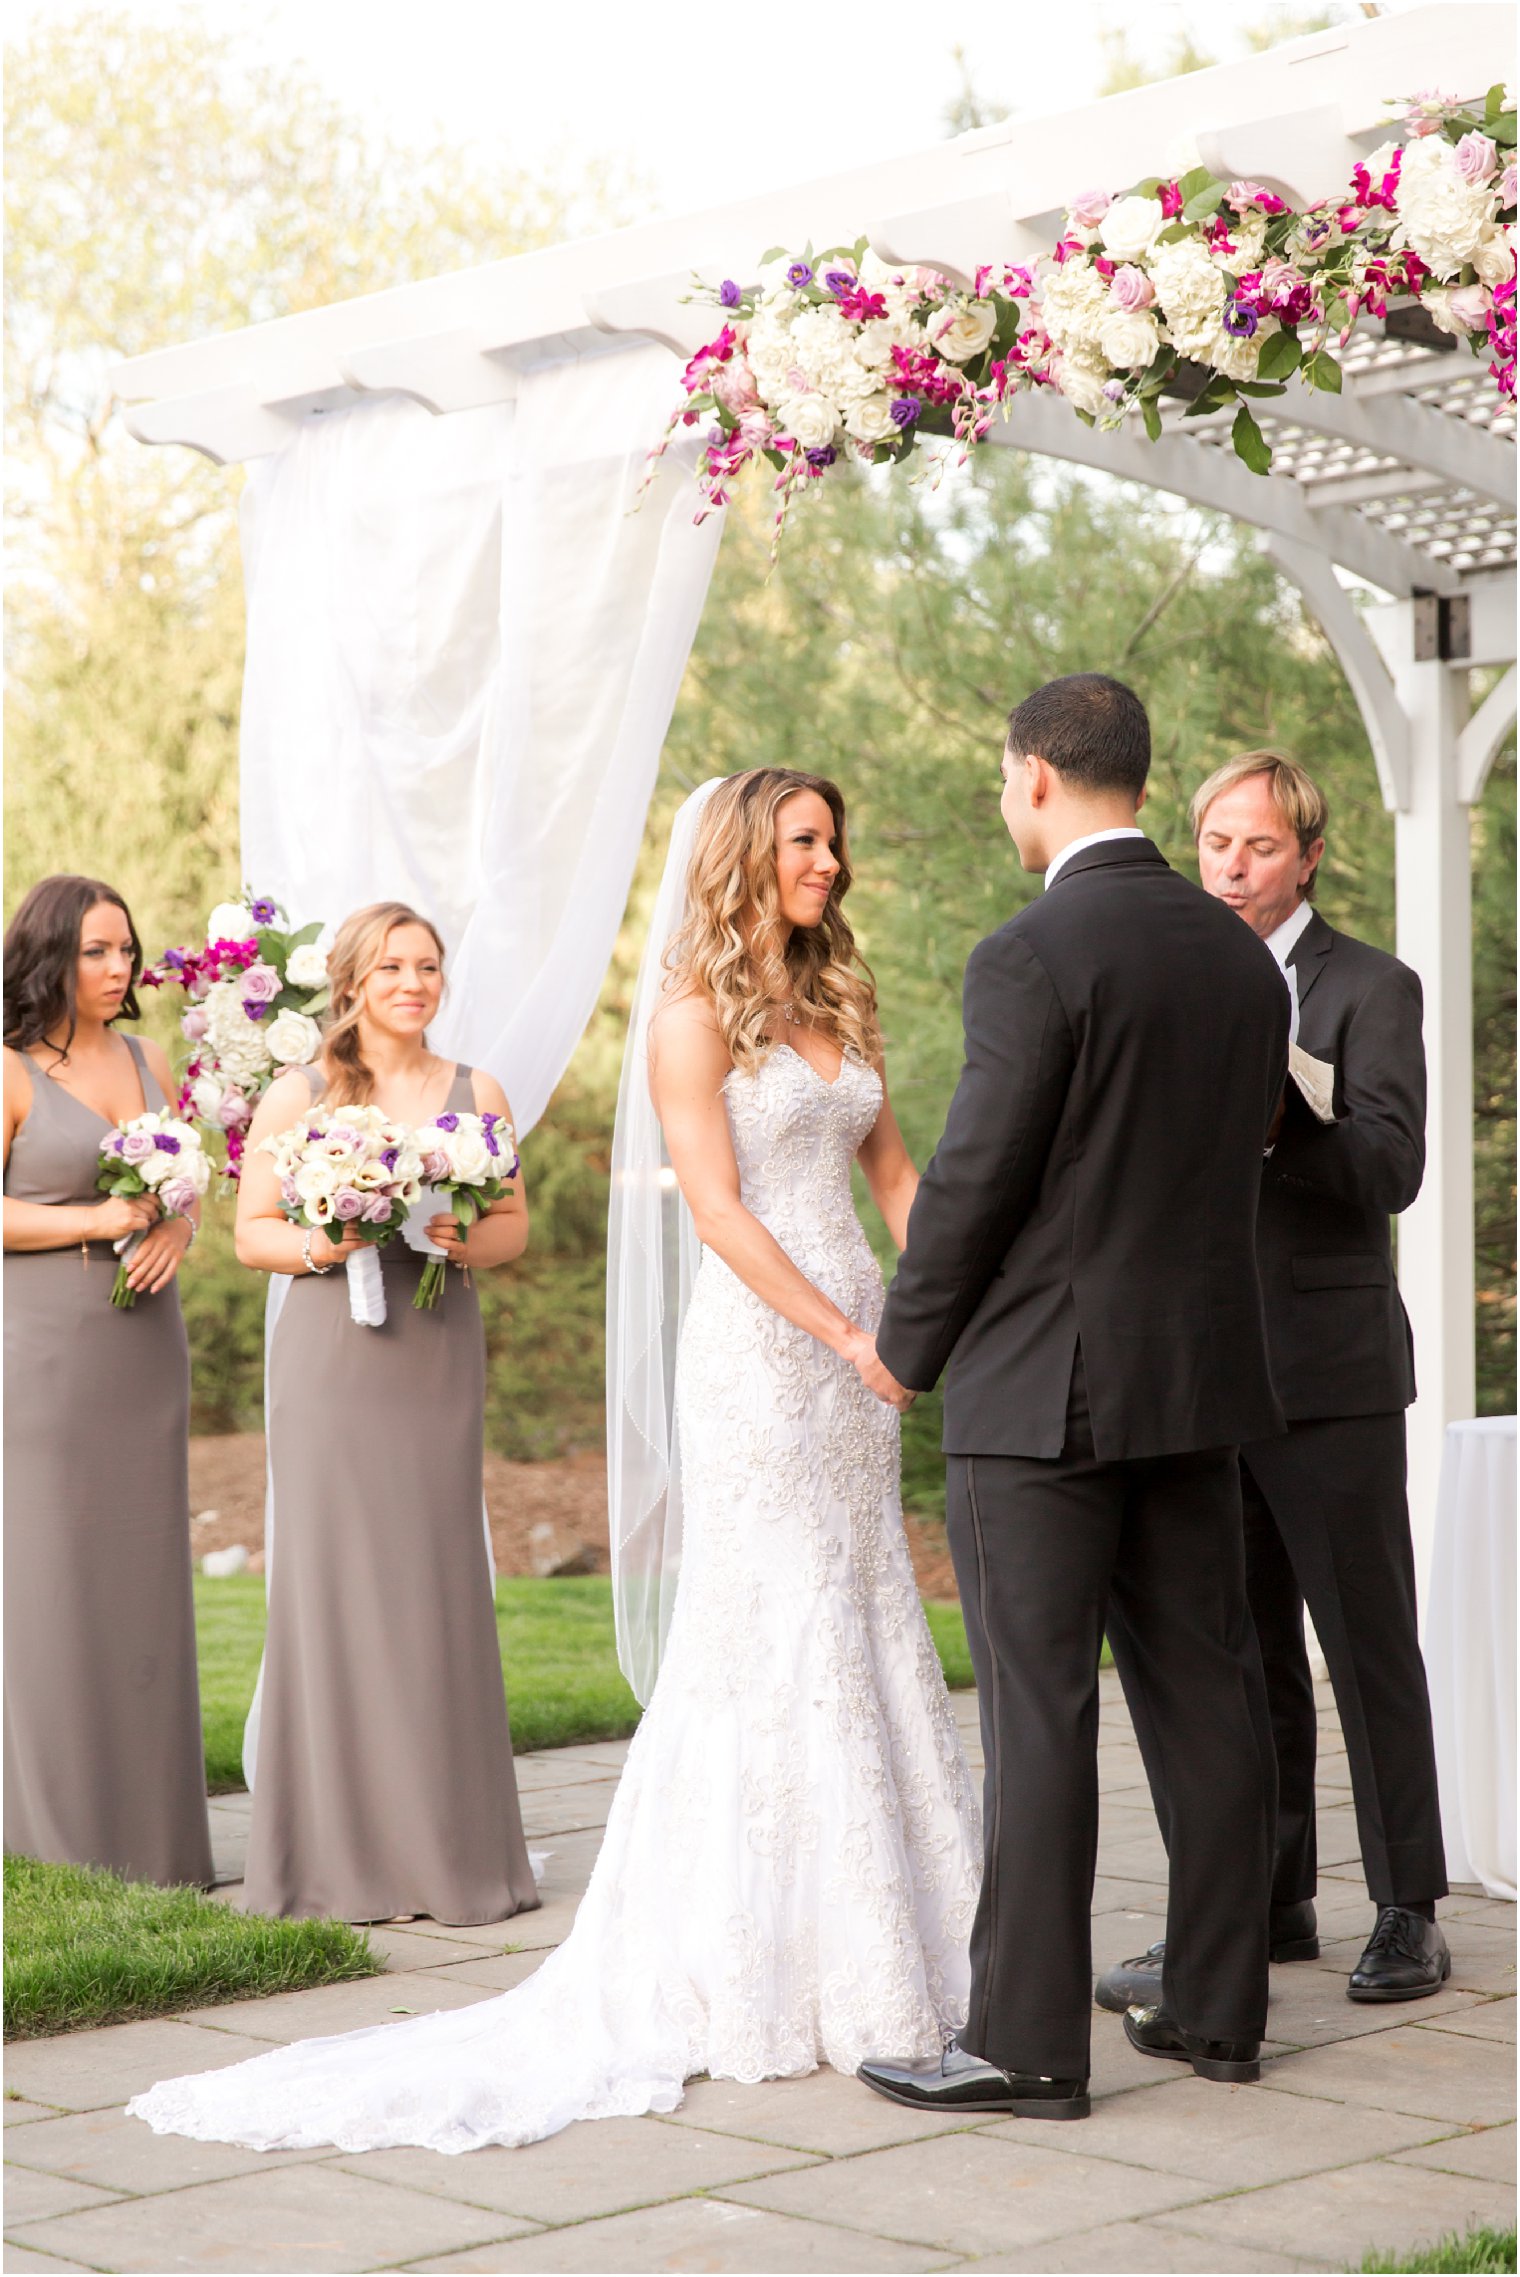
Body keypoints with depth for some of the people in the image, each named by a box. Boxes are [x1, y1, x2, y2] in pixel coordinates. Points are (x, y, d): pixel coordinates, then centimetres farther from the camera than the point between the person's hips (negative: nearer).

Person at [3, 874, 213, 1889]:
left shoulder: (148, 1060, 11)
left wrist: (176, 1230, -5)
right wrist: (97, 1221, -16)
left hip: (145, 1345, 6)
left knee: (142, 1574, 9)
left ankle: (148, 1835, 17)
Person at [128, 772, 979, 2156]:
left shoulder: (838, 1004, 15)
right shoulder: (693, 1014, -7)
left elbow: (893, 1170, 13)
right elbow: (718, 1210, -14)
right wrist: (848, 1337, -18)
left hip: (857, 1346, 7)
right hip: (759, 1349, -7)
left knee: (867, 1635, 10)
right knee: (768, 1643, -4)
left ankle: (874, 1942, 20)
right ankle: (753, 1970, 6)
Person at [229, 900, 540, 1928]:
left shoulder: (476, 1093, 9)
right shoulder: (295, 1097, 3)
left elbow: (517, 1222, 12)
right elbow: (251, 1229, 5)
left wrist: (466, 1240, -9)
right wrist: (316, 1247, -14)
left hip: (440, 1356, 2)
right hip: (331, 1357, -2)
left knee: (439, 1582, 2)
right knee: (331, 1577, -3)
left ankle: (450, 1850, 11)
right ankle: (338, 1853, 7)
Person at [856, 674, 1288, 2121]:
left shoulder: (1030, 959, -15)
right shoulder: (1243, 956, 8)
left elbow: (972, 1182, -14)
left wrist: (904, 1350, 0)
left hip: (1044, 1393, -7)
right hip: (1200, 1377, 7)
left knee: (1039, 1715, -3)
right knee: (1206, 1693, 11)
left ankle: (1026, 2043, 2)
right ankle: (1216, 2007, 19)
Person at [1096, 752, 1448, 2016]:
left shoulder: (1371, 989, -2)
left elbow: (1390, 1171, -14)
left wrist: (1275, 1116, -28)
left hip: (1327, 1374, -5)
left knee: (1370, 1647, 2)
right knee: (1246, 1652, 11)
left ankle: (1410, 1910, 12)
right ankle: (1272, 1902, 20)